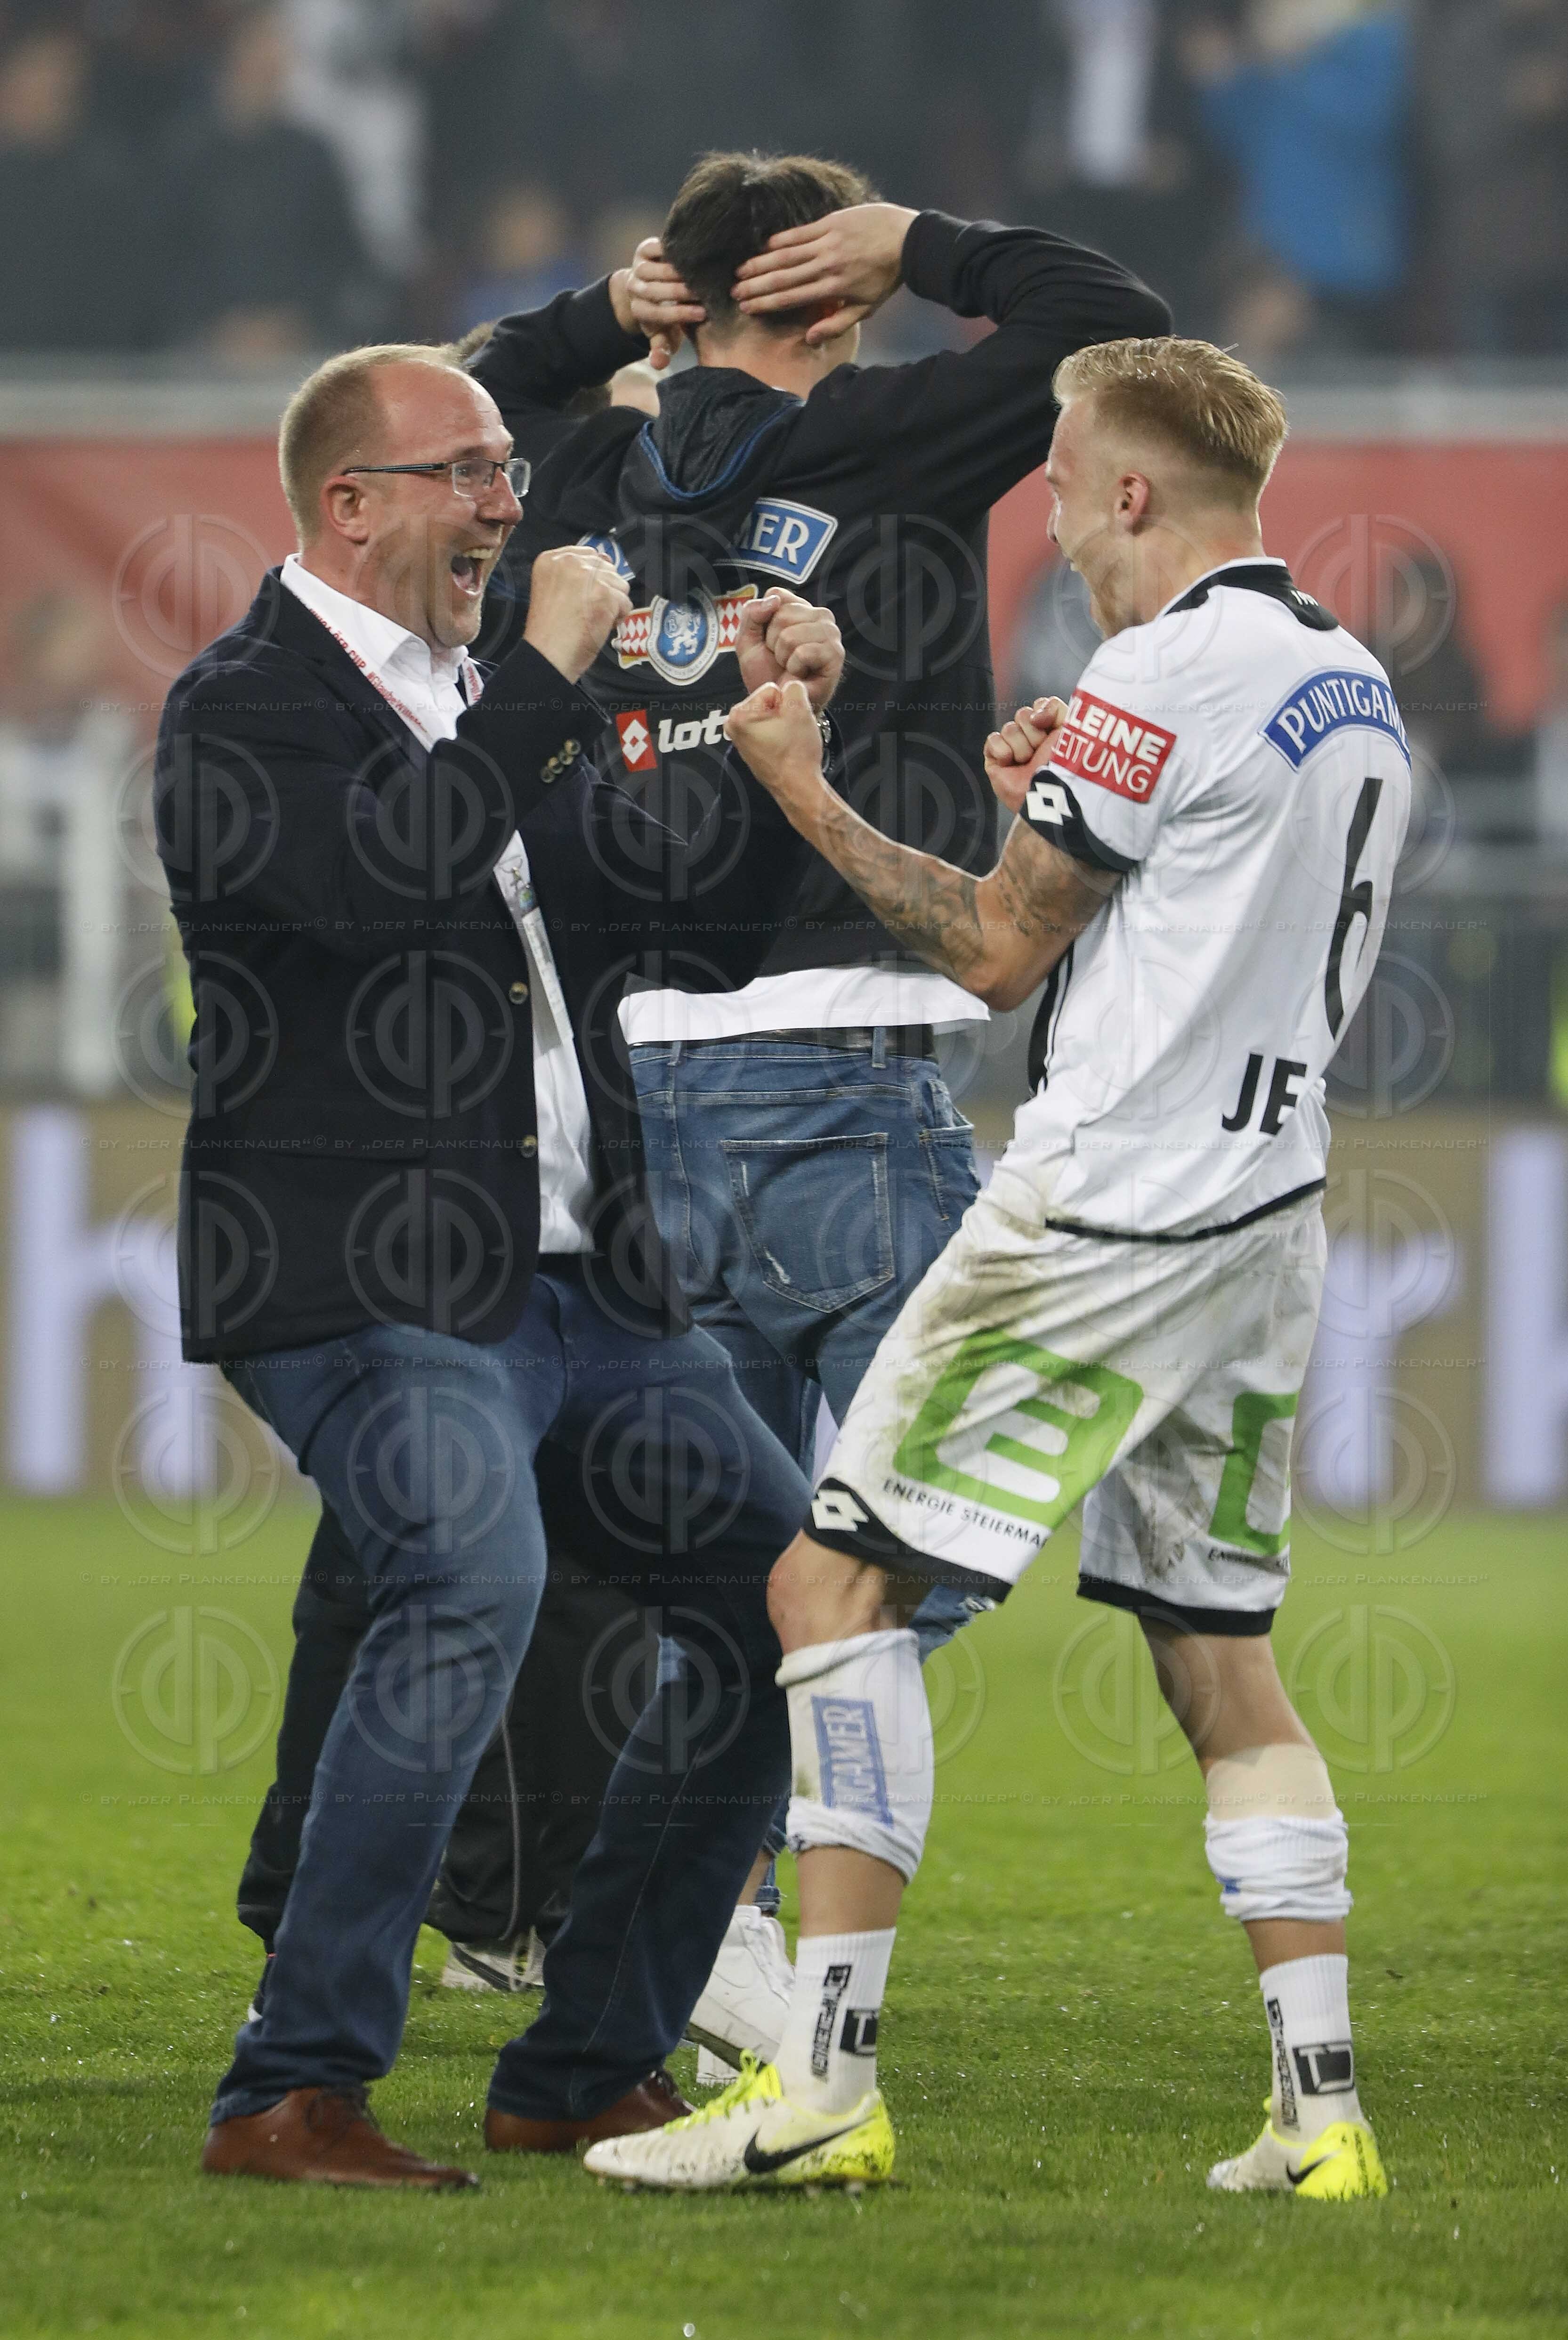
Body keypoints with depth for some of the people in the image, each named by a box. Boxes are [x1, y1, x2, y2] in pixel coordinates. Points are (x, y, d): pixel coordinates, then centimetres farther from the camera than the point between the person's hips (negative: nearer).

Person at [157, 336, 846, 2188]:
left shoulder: (481, 712, 20)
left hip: (580, 1281, 9)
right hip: (365, 1290, -9)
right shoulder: (247, 708, -5)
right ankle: (296, 2091, -27)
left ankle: (591, 2069, 17)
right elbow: (379, 873, -25)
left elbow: (710, 926, 24)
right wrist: (549, 678, -17)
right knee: (473, 1583, -32)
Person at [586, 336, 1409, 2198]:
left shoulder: (1162, 677, -13)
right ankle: (1320, 2110, 6)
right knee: (1216, 1649, 13)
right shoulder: (1351, 685, 14)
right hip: (1266, 1206, 9)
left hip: (1107, 1201, -9)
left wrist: (803, 794, 3)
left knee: (837, 1583, -7)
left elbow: (995, 952, -6)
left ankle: (824, 2083, -14)